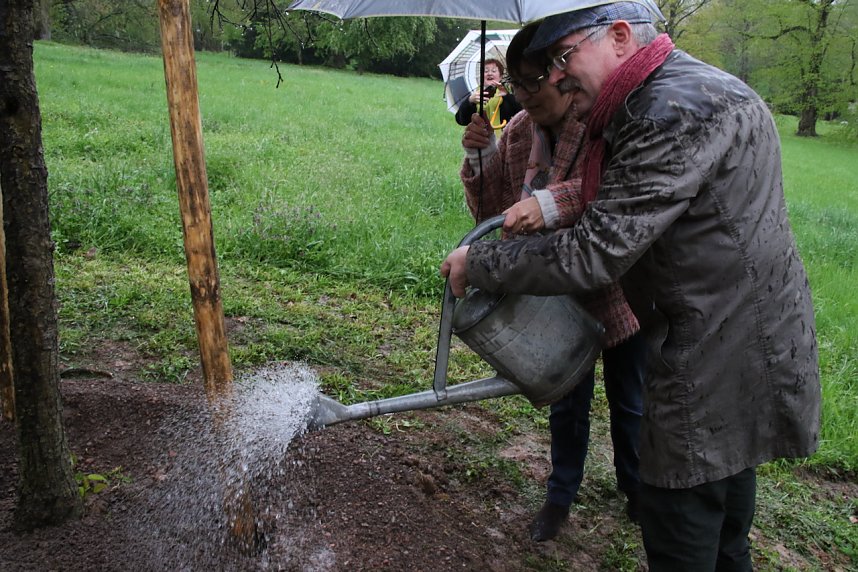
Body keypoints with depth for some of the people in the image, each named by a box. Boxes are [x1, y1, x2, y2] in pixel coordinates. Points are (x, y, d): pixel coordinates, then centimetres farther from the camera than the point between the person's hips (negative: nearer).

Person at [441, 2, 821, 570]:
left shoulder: (678, 109, -23)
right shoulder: (686, 87, 11)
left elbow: (596, 254, -25)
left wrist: (478, 264, -15)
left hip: (717, 368, -10)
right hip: (745, 340, 10)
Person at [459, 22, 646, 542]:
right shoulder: (518, 132, 0)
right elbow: (491, 212, 3)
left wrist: (553, 202, -51)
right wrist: (479, 160, -14)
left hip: (622, 292, -3)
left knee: (630, 402, 17)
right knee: (567, 403, 18)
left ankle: (636, 488, 45)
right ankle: (562, 494, 40)